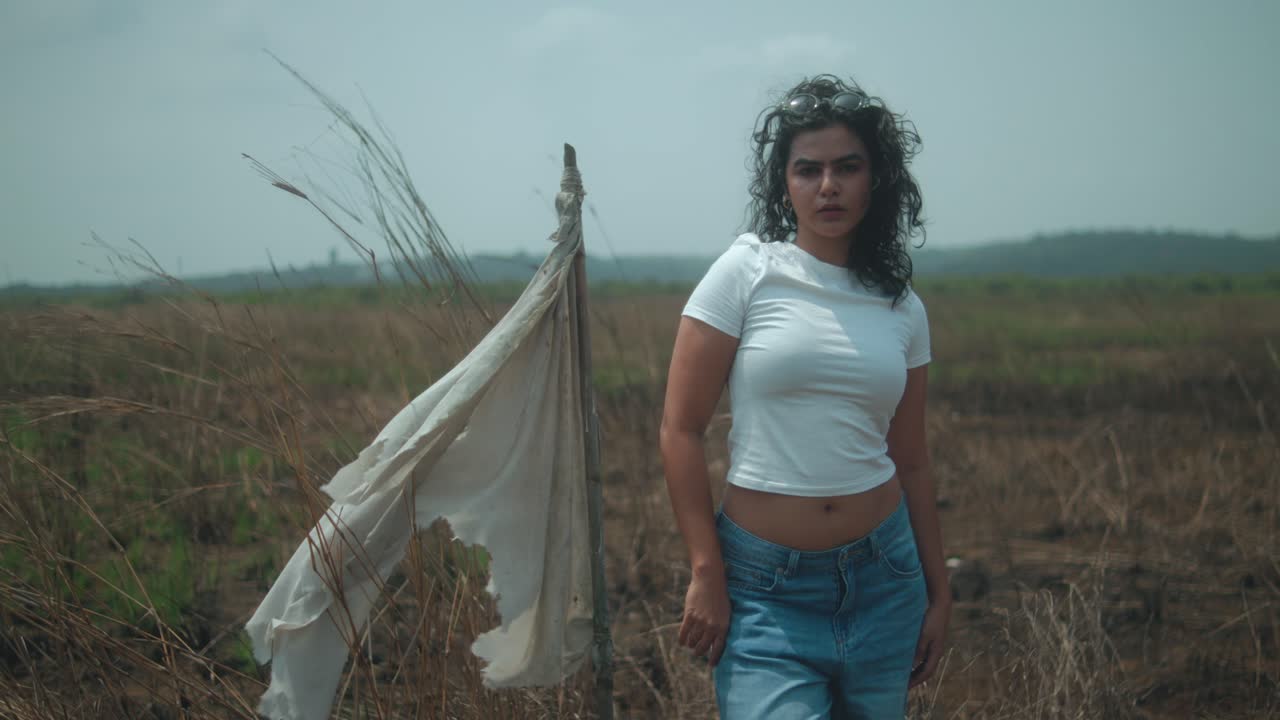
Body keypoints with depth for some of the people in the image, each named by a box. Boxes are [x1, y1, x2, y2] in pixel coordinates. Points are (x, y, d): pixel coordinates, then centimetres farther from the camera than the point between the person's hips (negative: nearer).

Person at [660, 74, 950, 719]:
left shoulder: (902, 308, 7)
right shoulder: (748, 272, -5)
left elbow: (910, 464, 13)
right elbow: (680, 430, -6)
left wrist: (938, 594, 13)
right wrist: (706, 575, -9)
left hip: (884, 576, 4)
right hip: (766, 587, -4)